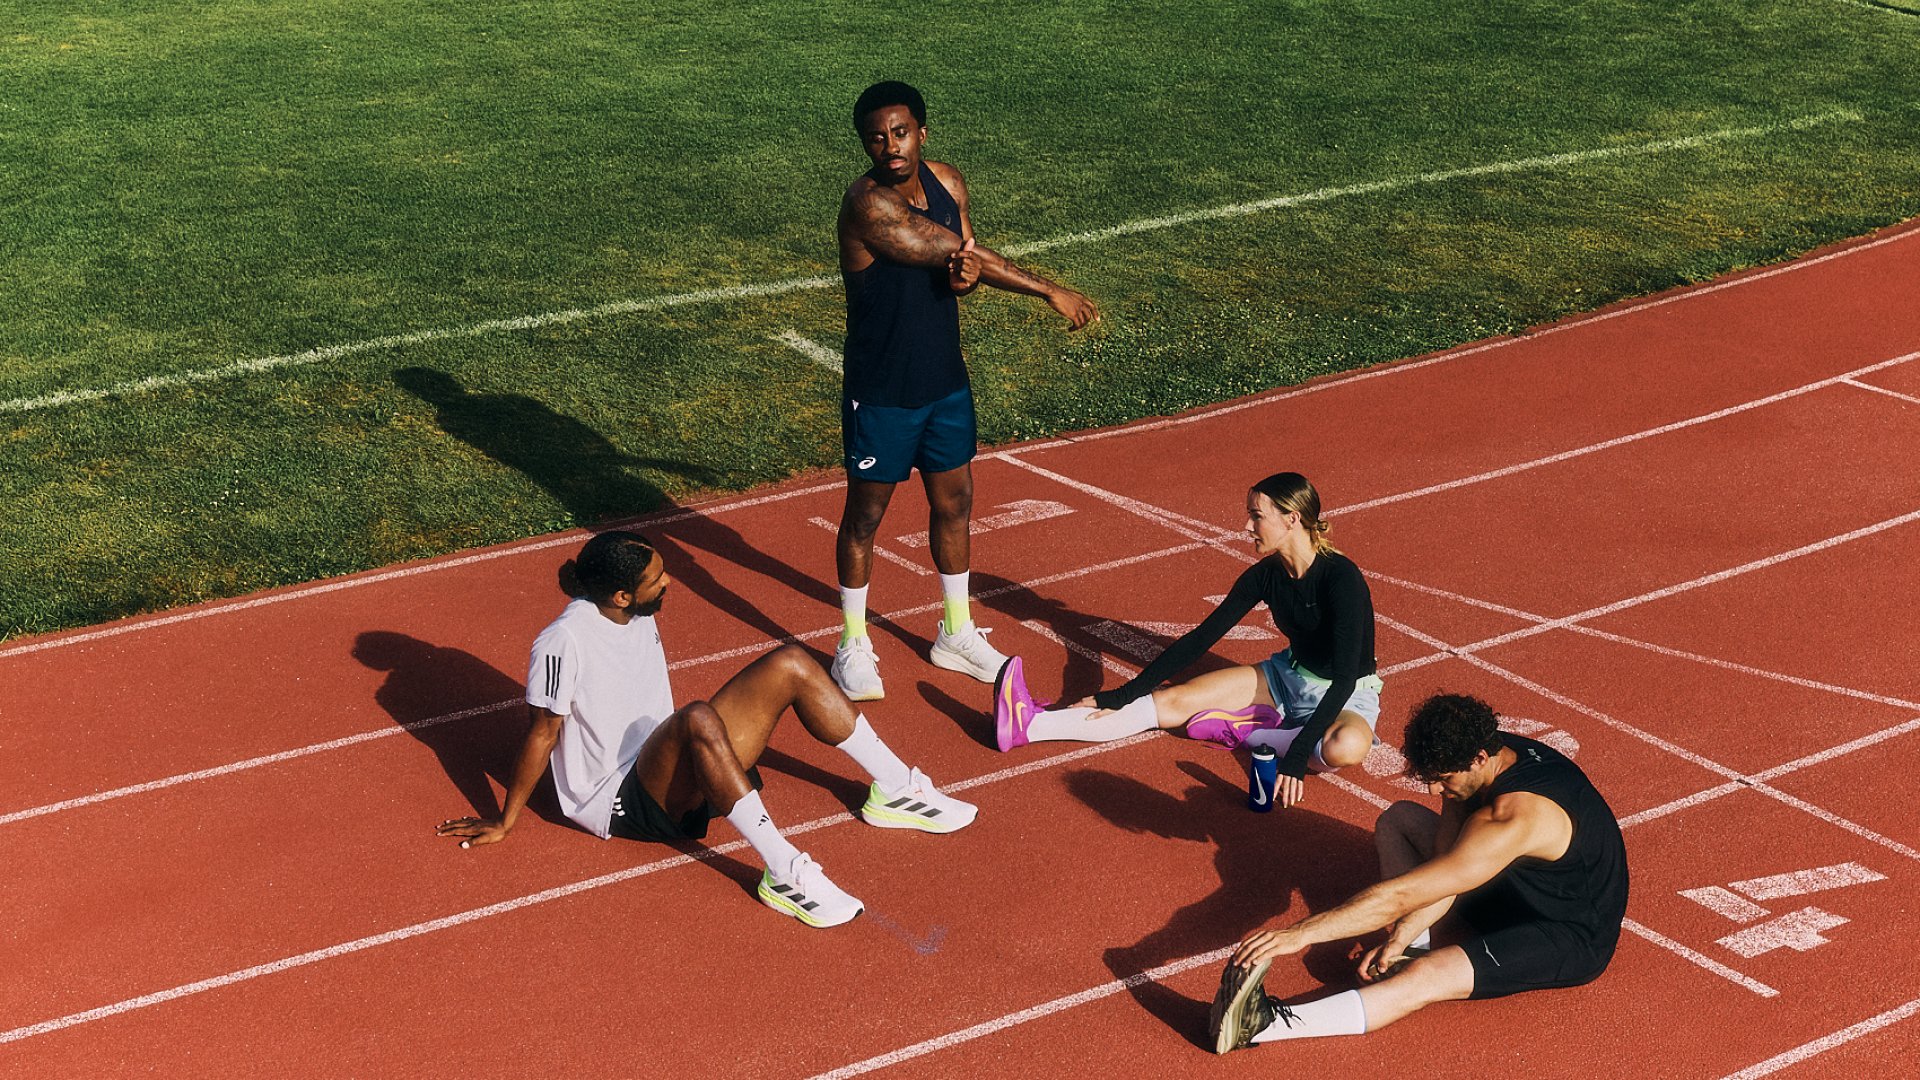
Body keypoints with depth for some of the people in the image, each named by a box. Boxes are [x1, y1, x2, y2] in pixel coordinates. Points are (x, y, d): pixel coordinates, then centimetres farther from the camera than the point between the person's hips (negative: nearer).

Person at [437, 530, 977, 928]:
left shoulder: (639, 615, 5)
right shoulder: (564, 642, -20)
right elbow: (542, 735, -12)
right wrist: (503, 823, -5)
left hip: (679, 781, 9)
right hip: (622, 804, -8)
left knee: (790, 665, -6)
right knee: (698, 719, -41)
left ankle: (896, 788, 0)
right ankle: (784, 873, -40)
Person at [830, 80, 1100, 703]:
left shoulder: (945, 182, -1)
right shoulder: (868, 204, -25)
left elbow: (965, 264, 4)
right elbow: (962, 251, -25)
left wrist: (964, 273, -23)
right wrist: (1050, 291, -19)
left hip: (945, 380, 7)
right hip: (882, 391, -7)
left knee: (954, 504, 17)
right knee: (865, 515, 8)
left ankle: (957, 634, 34)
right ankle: (853, 645, 25)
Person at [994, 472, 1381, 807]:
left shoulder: (1341, 578, -26)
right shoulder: (1265, 575, -5)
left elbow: (1343, 679, -31)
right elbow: (1201, 638, -1)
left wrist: (1298, 753, -41)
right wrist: (1121, 696, -5)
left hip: (1346, 696, -6)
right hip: (1288, 675, 6)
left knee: (1347, 747, -42)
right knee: (1177, 700, -9)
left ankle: (1240, 730, -20)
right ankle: (1030, 723, -20)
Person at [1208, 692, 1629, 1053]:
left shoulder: (1509, 821, -37)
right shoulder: (1486, 753, -11)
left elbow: (1402, 895, -38)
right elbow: (1442, 878, -7)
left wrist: (1301, 933, -37)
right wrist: (1400, 939, -19)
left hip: (1572, 941, -10)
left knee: (1425, 977, -33)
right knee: (1399, 820, 7)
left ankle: (1265, 1025, -45)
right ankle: (1412, 950, -7)